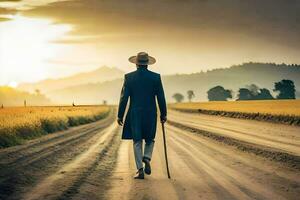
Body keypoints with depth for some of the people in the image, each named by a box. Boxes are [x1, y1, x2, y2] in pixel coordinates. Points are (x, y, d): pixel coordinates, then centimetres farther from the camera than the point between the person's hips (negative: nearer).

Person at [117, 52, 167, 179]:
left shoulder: (129, 77, -4)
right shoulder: (156, 77, -2)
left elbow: (124, 98, -4)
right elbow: (161, 98, 0)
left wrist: (120, 115, 3)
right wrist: (163, 114, 9)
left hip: (134, 115, 0)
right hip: (151, 114, 0)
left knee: (137, 142, 7)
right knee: (150, 139, 19)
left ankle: (140, 170, 0)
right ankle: (147, 159, -6)